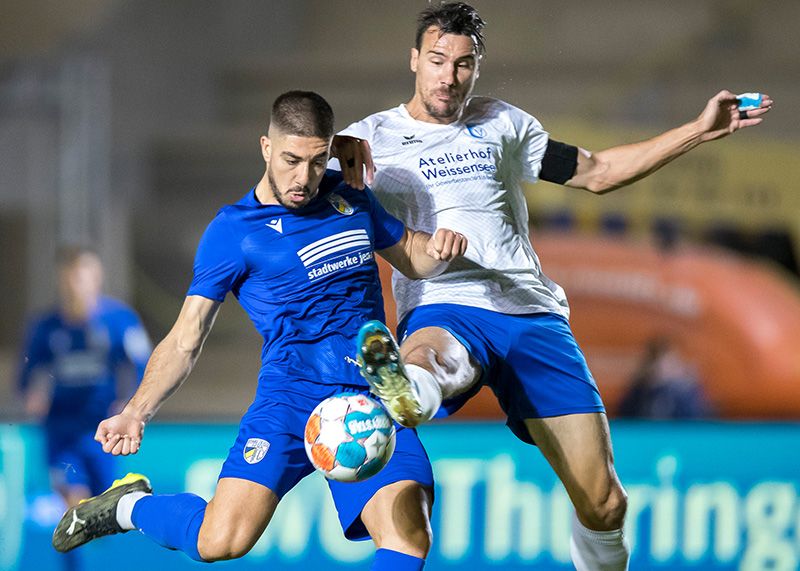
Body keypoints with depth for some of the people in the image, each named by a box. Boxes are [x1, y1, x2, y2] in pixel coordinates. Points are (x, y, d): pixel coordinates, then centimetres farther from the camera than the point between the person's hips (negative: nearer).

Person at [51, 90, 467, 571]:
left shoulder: (349, 197, 16)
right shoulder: (233, 232, 3)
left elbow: (410, 258, 30)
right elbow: (186, 339, 4)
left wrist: (438, 249, 6)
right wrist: (136, 413, -10)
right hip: (293, 393, -3)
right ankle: (131, 505, 11)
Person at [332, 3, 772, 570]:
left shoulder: (502, 124, 21)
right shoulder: (374, 136, 12)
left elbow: (597, 172, 29)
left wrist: (700, 130, 26)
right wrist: (343, 149, -23)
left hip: (531, 313, 3)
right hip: (443, 310, -3)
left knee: (603, 503, -8)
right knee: (427, 361, -45)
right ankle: (402, 393, -79)